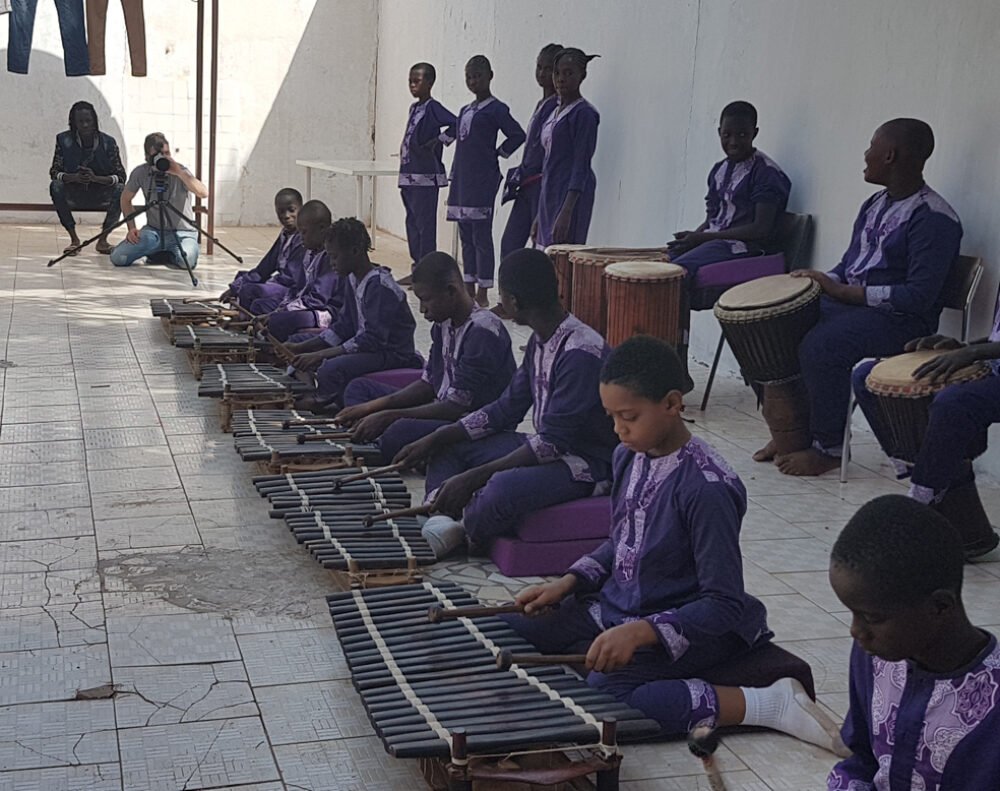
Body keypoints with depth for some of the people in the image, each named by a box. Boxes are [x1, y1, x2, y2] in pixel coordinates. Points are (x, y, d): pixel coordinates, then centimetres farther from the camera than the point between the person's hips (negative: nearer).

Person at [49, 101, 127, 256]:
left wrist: (96, 178, -30)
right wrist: (73, 177, -30)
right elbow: (54, 172, -8)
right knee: (55, 186, -29)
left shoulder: (108, 142, -9)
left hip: (102, 196, -1)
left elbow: (121, 176, -11)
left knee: (120, 189, -30)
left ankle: (103, 239, -14)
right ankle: (74, 239, -18)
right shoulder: (64, 140, -6)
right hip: (74, 195, 1)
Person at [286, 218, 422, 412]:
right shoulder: (352, 280, 7)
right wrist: (301, 347, -2)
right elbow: (343, 328, 11)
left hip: (394, 355, -11)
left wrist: (319, 356, -29)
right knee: (297, 341, 12)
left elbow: (373, 339, -28)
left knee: (331, 369, -35)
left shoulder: (379, 286, -22)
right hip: (364, 345, 11)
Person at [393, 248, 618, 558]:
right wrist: (434, 439, 0)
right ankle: (442, 520, -13)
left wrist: (474, 477, -25)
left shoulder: (581, 353, -25)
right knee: (448, 447, 10)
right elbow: (506, 410, 9)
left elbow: (552, 442, -26)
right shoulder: (539, 342, 4)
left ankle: (457, 535, -8)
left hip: (588, 463, -10)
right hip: (549, 446, 10)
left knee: (503, 488, -36)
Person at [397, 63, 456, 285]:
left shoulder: (433, 108, -10)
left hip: (426, 177, -9)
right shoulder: (414, 108, 16)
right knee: (412, 223, 13)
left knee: (425, 225, -6)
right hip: (409, 176, 9)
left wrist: (437, 142, -15)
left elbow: (456, 124, -23)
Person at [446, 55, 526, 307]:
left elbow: (518, 135, -12)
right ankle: (469, 288, 19)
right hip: (462, 180, 8)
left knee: (481, 236, -6)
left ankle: (483, 292, -2)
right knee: (466, 237, 11)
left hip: (483, 182, -8)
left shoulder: (496, 109, -7)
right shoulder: (465, 111, 16)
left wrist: (498, 153, -7)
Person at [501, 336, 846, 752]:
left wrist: (640, 632, -34)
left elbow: (724, 605, -23)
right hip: (614, 608, 8)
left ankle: (767, 704, -21)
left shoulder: (706, 487, -24)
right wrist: (567, 583, 2)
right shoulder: (628, 456, 1)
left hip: (680, 625, -8)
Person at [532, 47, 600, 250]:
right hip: (550, 197, 9)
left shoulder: (583, 113, -9)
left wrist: (566, 211, -23)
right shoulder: (555, 112, 16)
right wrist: (540, 215, 19)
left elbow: (581, 165, -15)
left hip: (571, 196, -9)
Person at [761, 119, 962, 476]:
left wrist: (843, 292, -21)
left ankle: (828, 449, -15)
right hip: (848, 303, 9)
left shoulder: (934, 218, -16)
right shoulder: (875, 205, 13)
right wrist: (821, 282, -1)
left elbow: (919, 296, -22)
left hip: (901, 320, -9)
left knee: (821, 346, -31)